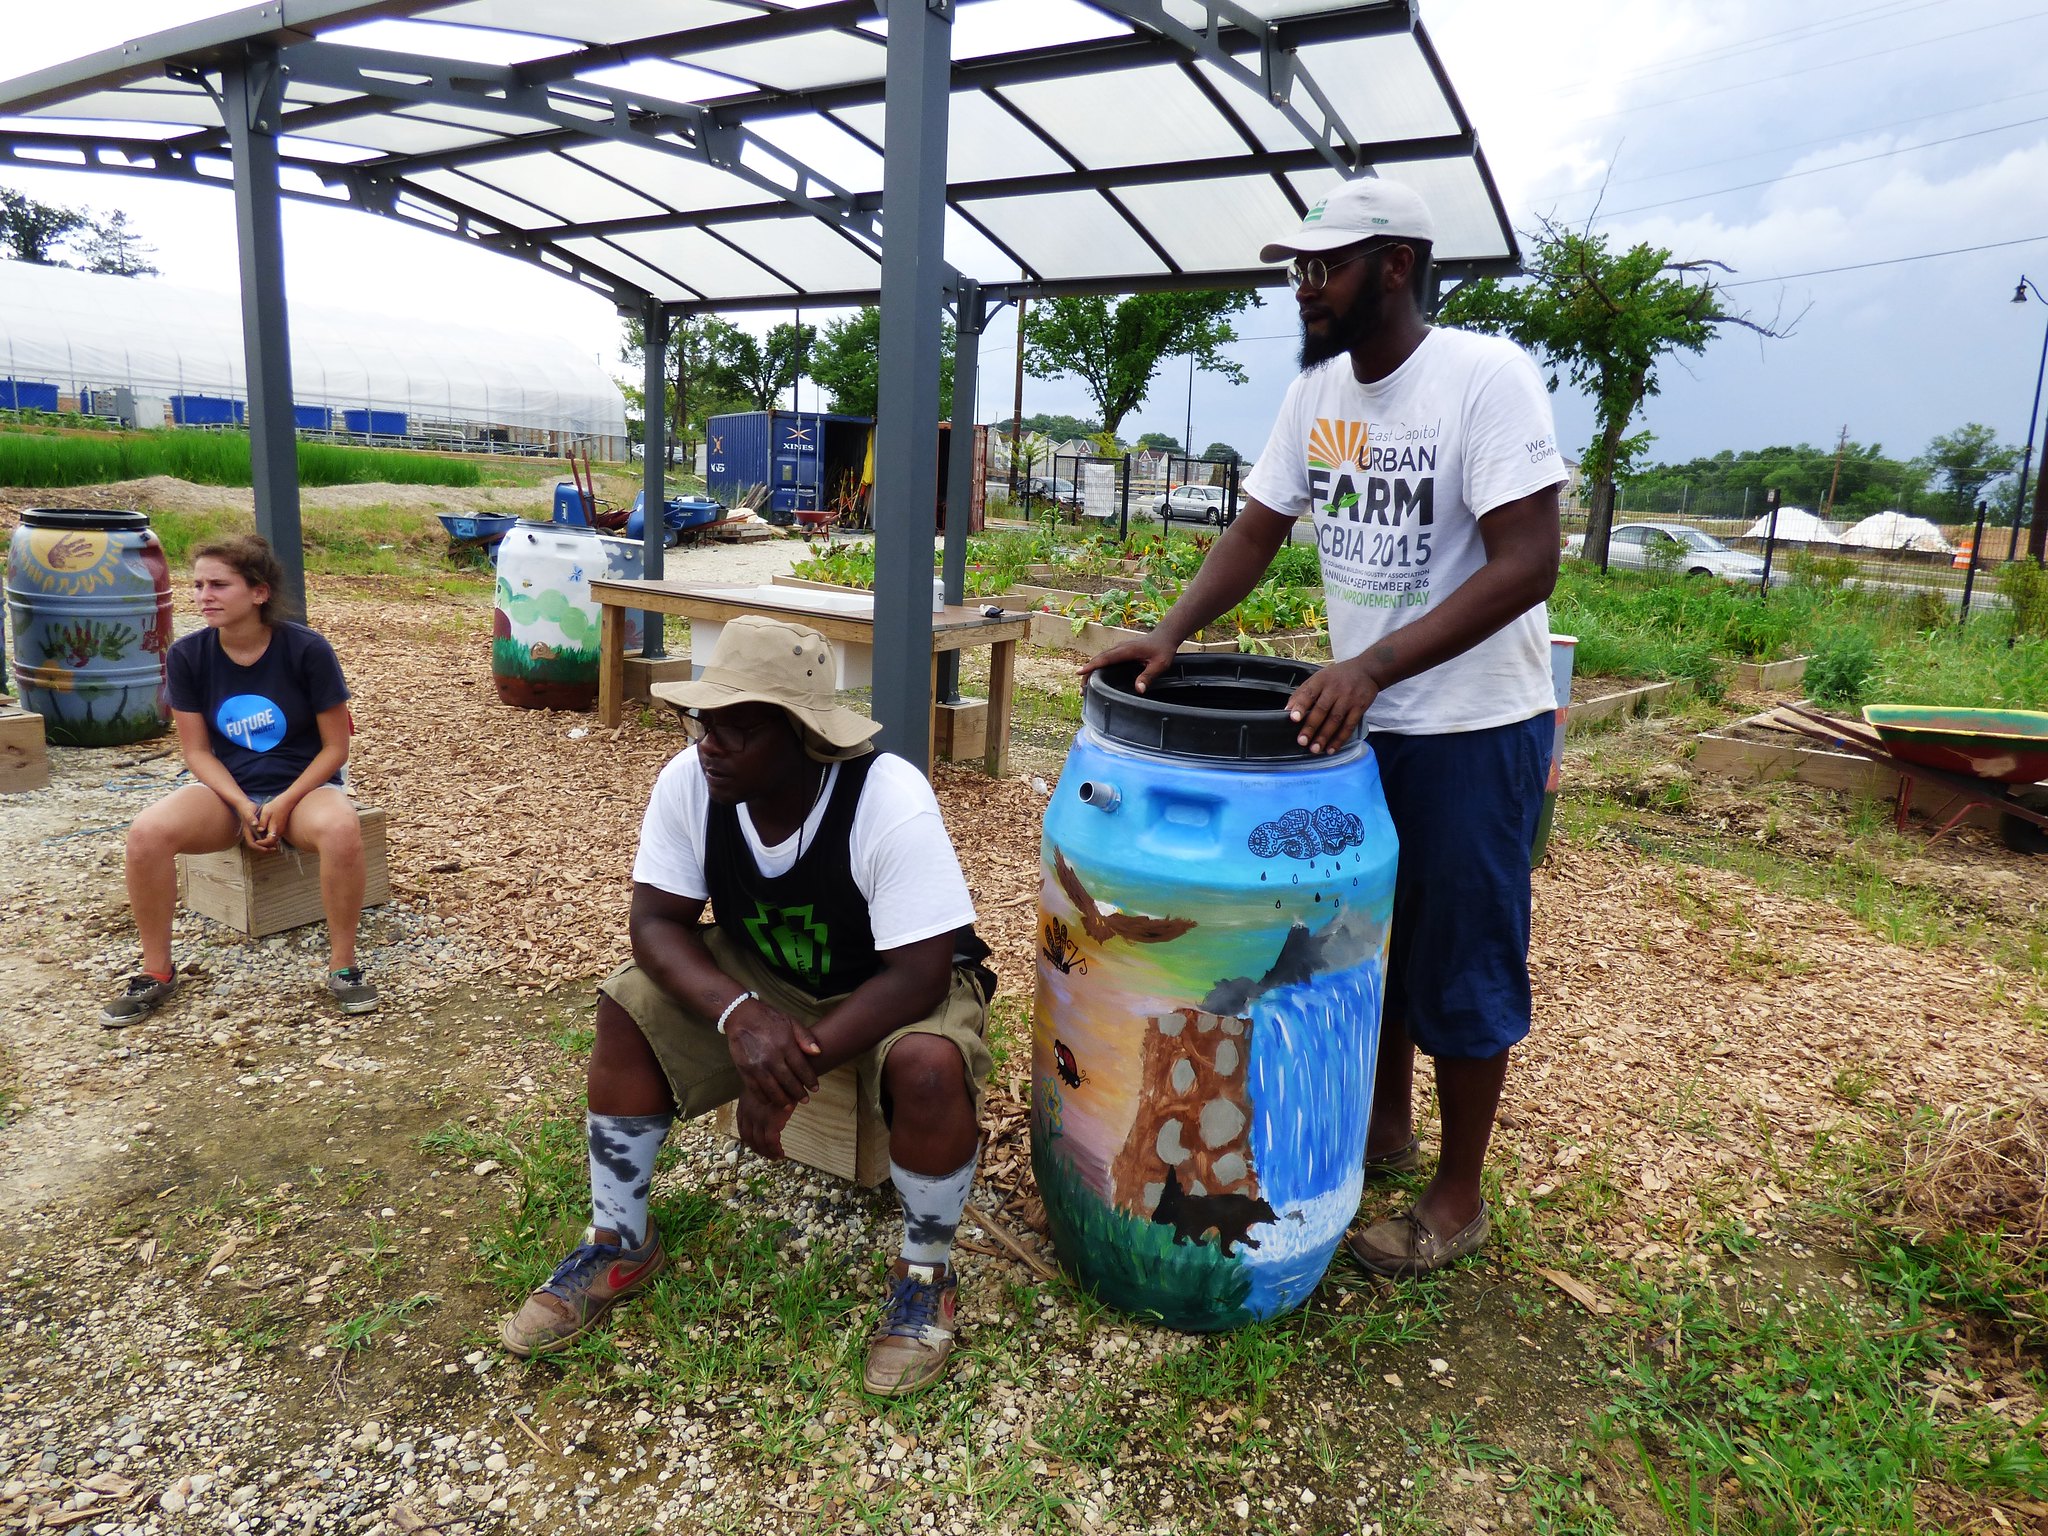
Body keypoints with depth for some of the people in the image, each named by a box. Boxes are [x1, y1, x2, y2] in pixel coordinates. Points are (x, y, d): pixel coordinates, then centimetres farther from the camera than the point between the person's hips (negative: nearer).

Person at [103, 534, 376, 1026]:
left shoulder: (307, 650, -13)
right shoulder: (187, 655, -5)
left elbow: (335, 747, -8)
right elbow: (196, 750, 0)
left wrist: (284, 804, -20)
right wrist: (243, 807, -16)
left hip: (302, 786, -3)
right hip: (226, 790, 3)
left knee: (341, 830, -37)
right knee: (146, 833, -26)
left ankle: (342, 965, -18)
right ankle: (156, 971, -5)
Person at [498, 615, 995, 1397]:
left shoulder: (891, 801, -33)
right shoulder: (689, 781, -19)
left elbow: (919, 975, -31)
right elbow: (656, 921, -15)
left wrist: (794, 1070, -32)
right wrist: (737, 1012, -34)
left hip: (893, 988, -4)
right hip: (761, 972, 5)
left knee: (929, 1067, -34)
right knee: (628, 1007, -15)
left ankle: (925, 1273, -5)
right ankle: (620, 1246, 5)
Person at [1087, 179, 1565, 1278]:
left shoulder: (1486, 377, -18)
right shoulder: (1318, 388, 3)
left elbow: (1527, 564, -24)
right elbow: (1256, 530, 6)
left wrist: (1372, 667, -33)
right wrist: (1170, 633, -10)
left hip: (1473, 726, -7)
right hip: (1357, 715, 7)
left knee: (1461, 958, 4)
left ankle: (1458, 1196, 23)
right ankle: (1384, 1126, 39)